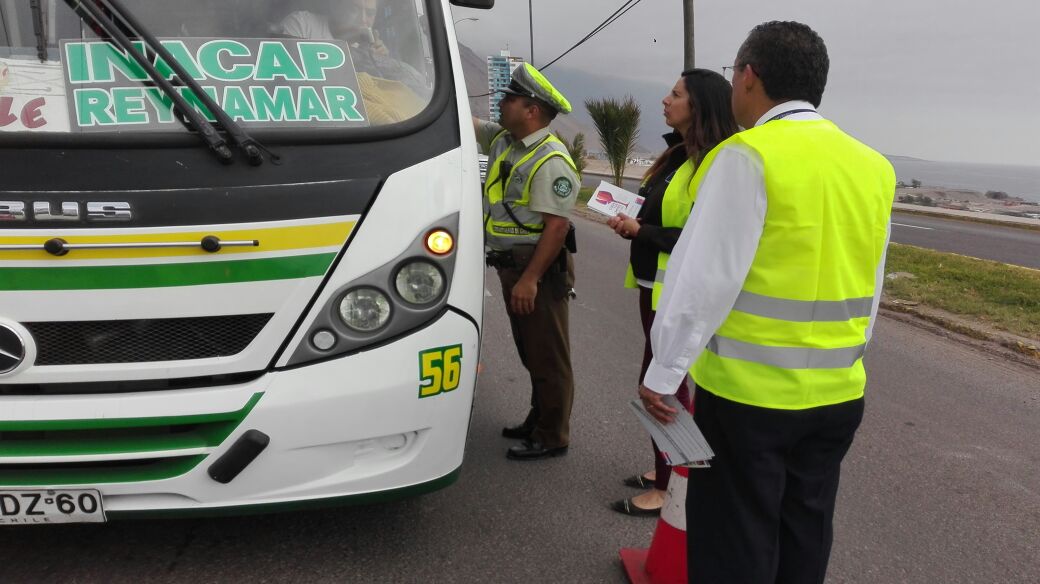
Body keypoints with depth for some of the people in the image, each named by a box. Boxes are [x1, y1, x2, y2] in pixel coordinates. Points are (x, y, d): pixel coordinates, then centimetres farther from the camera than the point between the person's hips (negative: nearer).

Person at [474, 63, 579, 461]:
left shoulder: (551, 161, -18)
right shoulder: (501, 140, 10)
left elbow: (556, 226, -23)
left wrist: (530, 279, -25)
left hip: (539, 268, -9)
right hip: (510, 264, 9)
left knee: (547, 356, 1)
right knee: (530, 352, 20)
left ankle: (552, 438, 12)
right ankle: (538, 421, 34)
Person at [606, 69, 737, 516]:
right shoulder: (677, 155, 12)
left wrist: (641, 231, -19)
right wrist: (633, 222, 0)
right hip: (657, 287, 10)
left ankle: (666, 489, 12)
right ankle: (668, 471, 34)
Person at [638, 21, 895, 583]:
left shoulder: (749, 155, -14)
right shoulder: (873, 167, 7)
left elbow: (705, 277, -17)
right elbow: (869, 289, 11)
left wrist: (663, 372, -10)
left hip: (749, 390, -6)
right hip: (838, 392, 7)